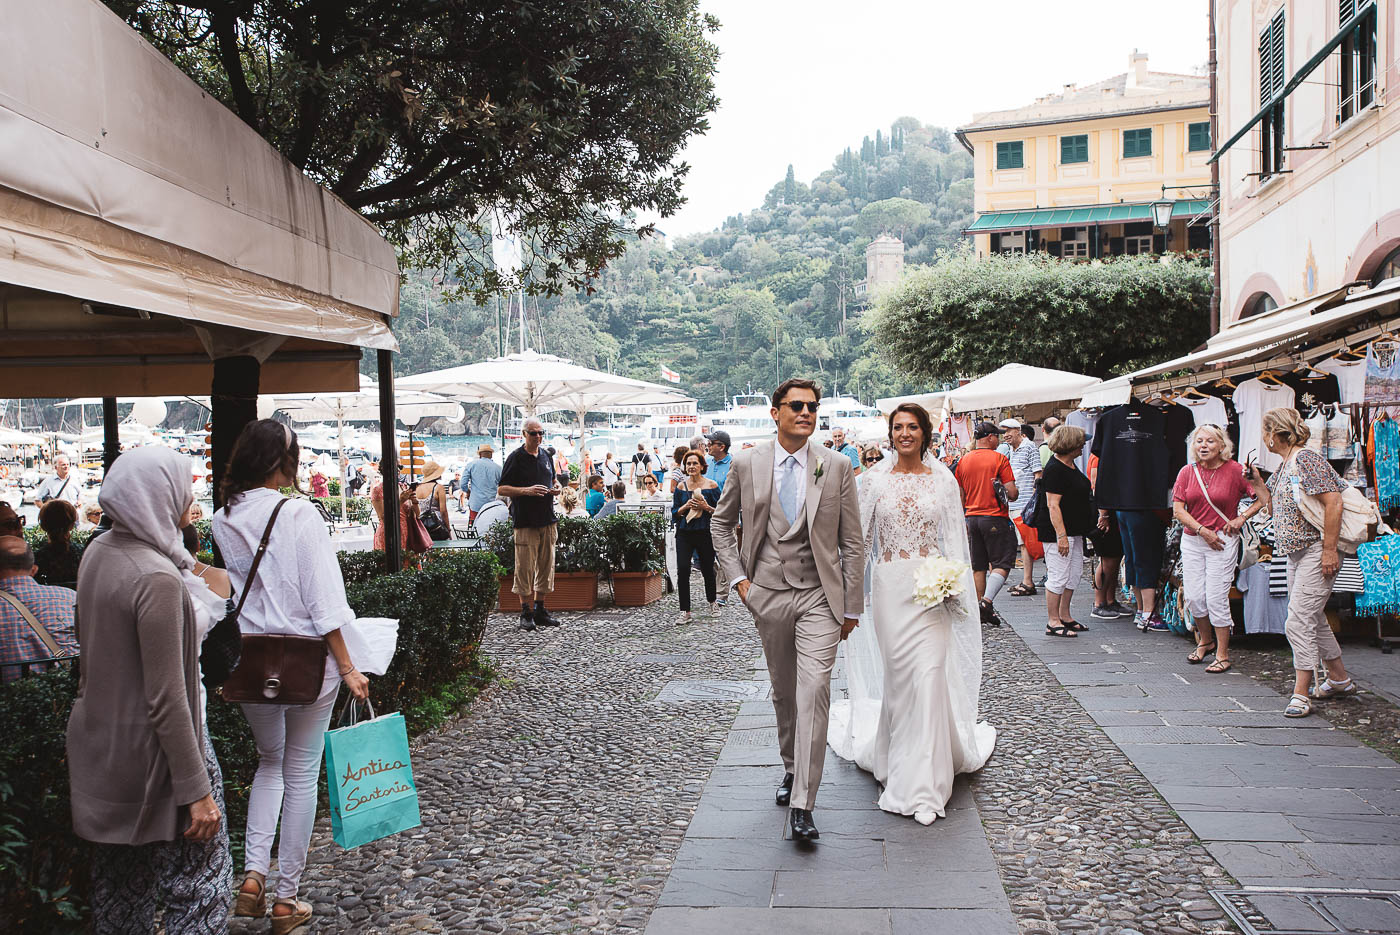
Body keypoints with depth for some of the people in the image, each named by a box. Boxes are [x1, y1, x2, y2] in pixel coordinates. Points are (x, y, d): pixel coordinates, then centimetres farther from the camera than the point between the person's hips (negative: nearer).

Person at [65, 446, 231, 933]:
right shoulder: (157, 577, -24)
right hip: (153, 752, -9)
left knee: (118, 883, 21)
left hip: (99, 743, 9)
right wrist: (196, 790, -20)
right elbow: (166, 699, -24)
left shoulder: (98, 551, 2)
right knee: (198, 883, 3)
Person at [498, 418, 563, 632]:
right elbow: (502, 489, -7)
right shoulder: (516, 458, -5)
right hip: (525, 522, -6)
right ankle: (526, 613, 3)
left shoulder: (546, 456, 13)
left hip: (548, 520, 6)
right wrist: (527, 490, -19)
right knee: (525, 568, -5)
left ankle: (540, 609, 20)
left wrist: (556, 487, 4)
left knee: (546, 566, 9)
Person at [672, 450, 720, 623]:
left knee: (707, 570, 8)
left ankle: (712, 602, 35)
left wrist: (706, 507, -15)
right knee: (682, 570, -10)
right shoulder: (681, 487, 7)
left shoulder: (711, 485, 1)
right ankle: (685, 611, -3)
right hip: (684, 534, 1)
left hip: (705, 533, -1)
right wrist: (686, 507, -9)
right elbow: (674, 513, 9)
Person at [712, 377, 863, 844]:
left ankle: (802, 805, -12)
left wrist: (852, 606, 2)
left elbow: (851, 541, 2)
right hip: (768, 595, 2)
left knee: (814, 691, -14)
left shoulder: (837, 467, -2)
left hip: (820, 596, -2)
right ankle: (791, 770, 37)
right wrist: (737, 576, 2)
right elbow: (721, 523, 13)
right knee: (783, 692, 14)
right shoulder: (746, 464, 0)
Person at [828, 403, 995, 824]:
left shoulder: (943, 479, 5)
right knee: (898, 675, 3)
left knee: (929, 673, -8)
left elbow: (954, 538, 6)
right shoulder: (875, 479, 5)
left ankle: (923, 782, -1)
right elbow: (861, 537, 7)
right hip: (890, 585, 1)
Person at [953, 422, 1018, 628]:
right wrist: (1014, 492, 11)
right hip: (995, 518, -5)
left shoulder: (963, 461, 8)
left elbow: (960, 497, 13)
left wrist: (963, 522, 22)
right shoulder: (999, 459, -8)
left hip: (972, 517, 6)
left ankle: (981, 607, 13)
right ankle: (987, 601, -15)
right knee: (1002, 563, 0)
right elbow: (1012, 493, -12)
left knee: (978, 566, 11)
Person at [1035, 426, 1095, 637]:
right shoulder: (1055, 469, -17)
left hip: (1074, 530, 10)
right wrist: (1061, 535, -25)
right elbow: (1053, 505, -22)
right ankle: (1053, 622, 0)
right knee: (1059, 576, -6)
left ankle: (1065, 616, 23)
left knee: (1074, 573, 14)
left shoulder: (1070, 465, 14)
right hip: (1058, 531, -10)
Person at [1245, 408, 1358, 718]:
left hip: (1316, 552, -10)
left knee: (1298, 622, -12)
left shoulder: (1307, 460, -15)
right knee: (1313, 619, 19)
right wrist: (1257, 482, 11)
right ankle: (1339, 679, 34)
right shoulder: (1283, 467, 14)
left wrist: (1329, 550, -22)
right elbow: (1274, 507, 21)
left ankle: (1301, 694, -7)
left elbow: (1333, 502, -20)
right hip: (1296, 553, 10)